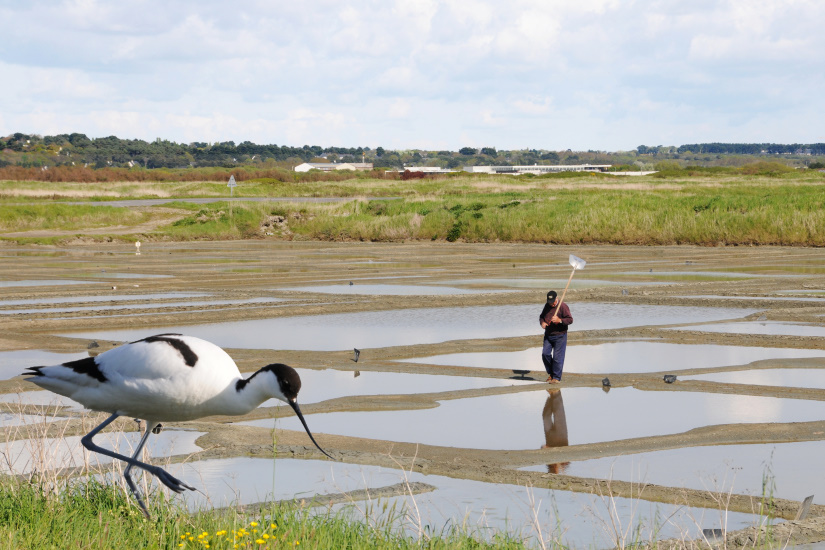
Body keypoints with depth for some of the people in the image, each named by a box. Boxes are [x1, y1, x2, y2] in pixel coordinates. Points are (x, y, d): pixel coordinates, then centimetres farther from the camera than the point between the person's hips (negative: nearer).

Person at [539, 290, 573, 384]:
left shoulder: (563, 306, -10)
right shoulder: (547, 306, 9)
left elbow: (570, 320, -13)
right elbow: (541, 316, 21)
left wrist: (559, 320, -28)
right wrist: (542, 322, -2)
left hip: (559, 336, -6)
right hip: (548, 335, 6)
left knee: (557, 357, -5)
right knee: (545, 354, 0)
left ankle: (556, 377, 3)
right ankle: (550, 373, 19)